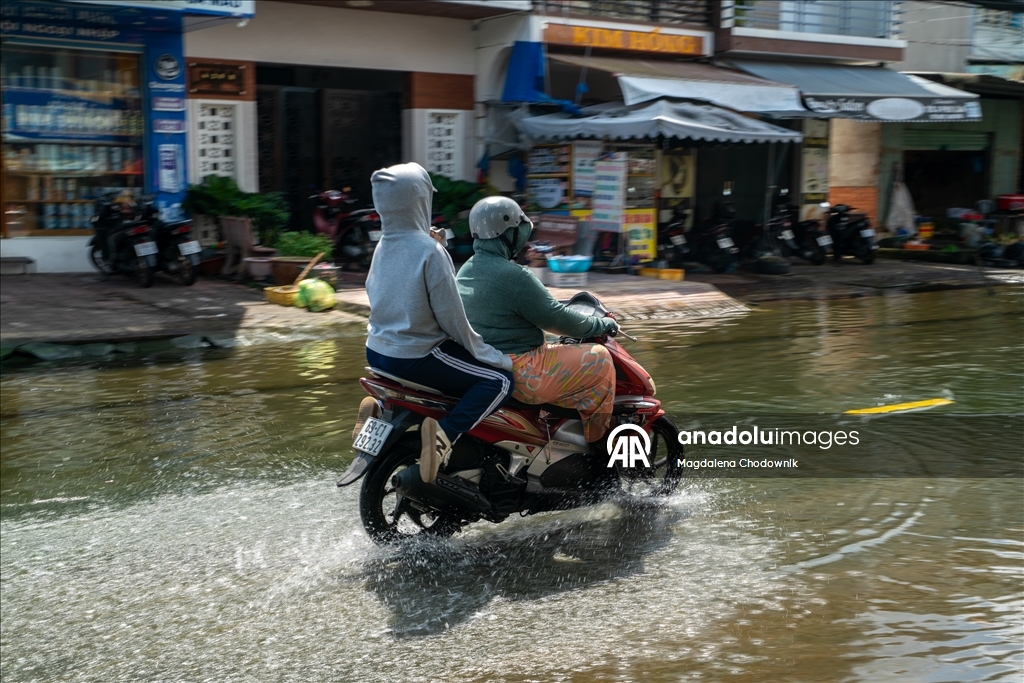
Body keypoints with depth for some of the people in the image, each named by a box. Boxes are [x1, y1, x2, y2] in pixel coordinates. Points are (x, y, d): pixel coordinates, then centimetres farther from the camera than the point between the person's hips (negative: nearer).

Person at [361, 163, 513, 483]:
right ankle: (444, 433, -22)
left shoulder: (382, 247, 4)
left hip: (377, 351, 8)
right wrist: (481, 351, -3)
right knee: (499, 380, -2)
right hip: (414, 357, -8)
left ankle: (381, 407, 16)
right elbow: (451, 316, -16)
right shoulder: (431, 251, -19)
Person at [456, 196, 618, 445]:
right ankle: (599, 440, 7)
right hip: (517, 372, -10)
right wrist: (600, 325, 1)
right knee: (599, 359, -3)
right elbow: (556, 318, -15)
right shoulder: (514, 276, -20)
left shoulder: (468, 269, 9)